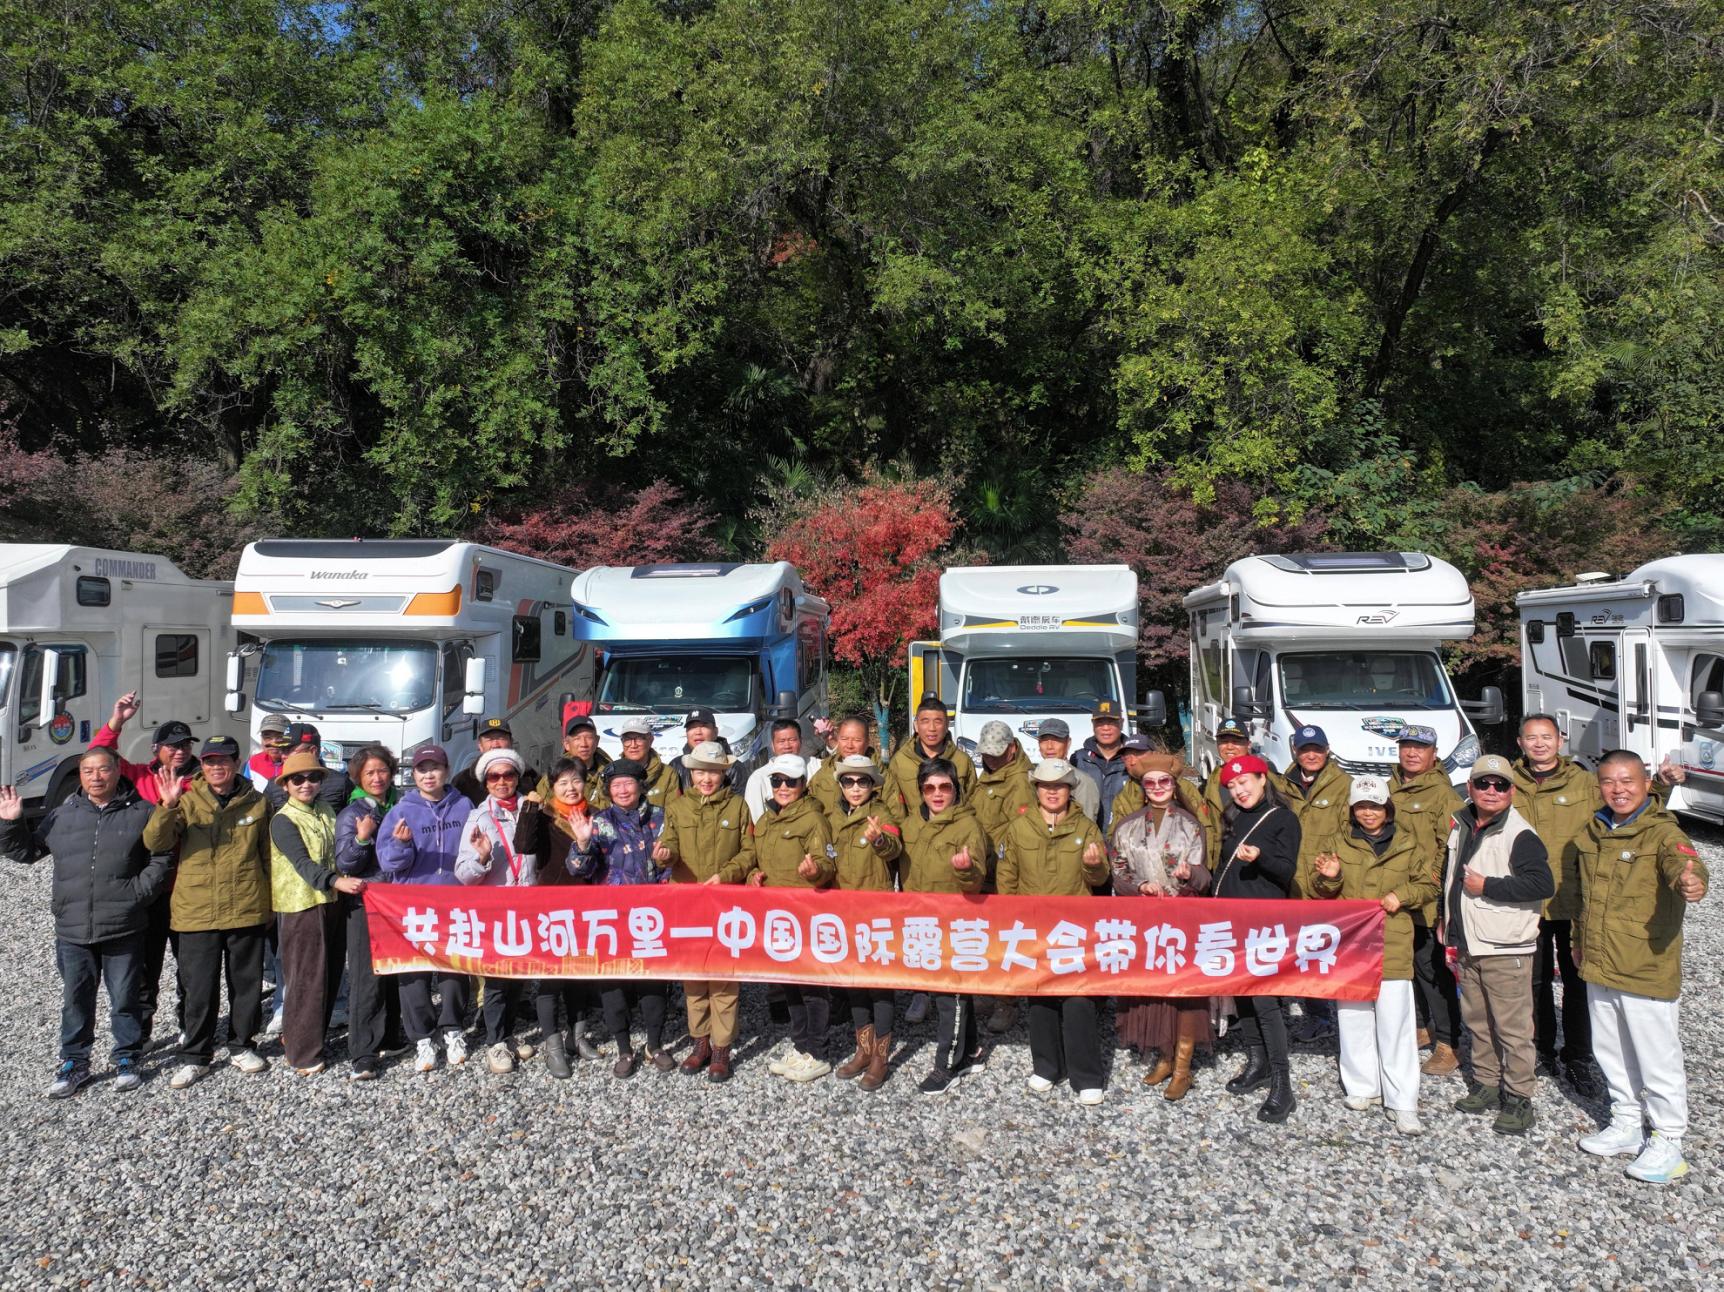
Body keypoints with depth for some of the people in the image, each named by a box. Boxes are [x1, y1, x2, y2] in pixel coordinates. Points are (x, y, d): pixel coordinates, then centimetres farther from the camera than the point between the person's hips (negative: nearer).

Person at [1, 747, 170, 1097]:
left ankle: (126, 1059, 24)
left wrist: (139, 891, -10)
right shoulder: (62, 816, 7)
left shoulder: (141, 813, -2)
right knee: (75, 1000, 11)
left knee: (126, 998, 8)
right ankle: (74, 1063, 26)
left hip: (124, 930, -2)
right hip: (72, 930, 3)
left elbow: (161, 859, 0)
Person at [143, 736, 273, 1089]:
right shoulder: (188, 802, 0)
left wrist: (271, 903, 11)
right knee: (199, 989, 5)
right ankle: (195, 1055, 19)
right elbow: (155, 842, -14)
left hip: (246, 911, 1)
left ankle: (241, 1045, 28)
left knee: (246, 982, 12)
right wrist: (168, 806, -31)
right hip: (196, 912, -1)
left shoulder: (257, 803, 3)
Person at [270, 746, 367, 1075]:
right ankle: (304, 1052, 8)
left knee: (330, 976, 11)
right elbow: (302, 862, -23)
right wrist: (335, 881, -38)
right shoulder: (283, 821, -9)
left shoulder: (326, 811, 11)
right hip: (302, 906, -7)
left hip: (333, 902, 7)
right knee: (308, 980, -4)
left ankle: (300, 1035, 28)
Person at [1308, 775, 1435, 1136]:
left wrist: (1401, 896, -7)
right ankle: (1362, 1087, 22)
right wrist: (1329, 877, -17)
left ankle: (1402, 1102, 4)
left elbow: (1427, 884, 12)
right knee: (1353, 1020, 8)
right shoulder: (1335, 843, 7)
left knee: (1396, 1024, -2)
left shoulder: (1407, 845, 7)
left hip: (1392, 947, -1)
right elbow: (1315, 893, 6)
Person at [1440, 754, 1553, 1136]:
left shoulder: (1520, 834, -14)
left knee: (1512, 1028, -1)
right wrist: (1445, 917, 21)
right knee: (1477, 1020, 16)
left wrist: (1486, 886, -22)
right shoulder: (1461, 827, 11)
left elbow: (1542, 885, -25)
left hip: (1506, 949, -8)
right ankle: (1487, 1086, 29)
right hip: (1468, 946, 8)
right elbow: (1449, 875, 25)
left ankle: (1518, 1099, 10)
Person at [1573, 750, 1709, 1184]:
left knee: (1657, 1059, 5)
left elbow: (1682, 861, -36)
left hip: (1647, 972, -7)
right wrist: (1581, 940, 26)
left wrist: (1693, 881, -58)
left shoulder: (1663, 832, -13)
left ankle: (1667, 1143, 23)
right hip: (1599, 969, 7)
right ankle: (1626, 1125, 38)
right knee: (1610, 1052, 20)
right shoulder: (1593, 832, 7)